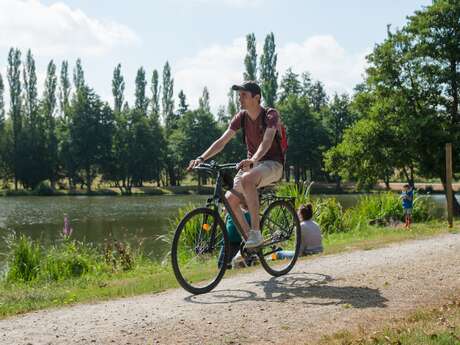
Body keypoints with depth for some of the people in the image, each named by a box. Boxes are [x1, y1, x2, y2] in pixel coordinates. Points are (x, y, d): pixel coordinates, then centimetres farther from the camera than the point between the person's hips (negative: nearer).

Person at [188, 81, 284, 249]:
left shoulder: (270, 115, -14)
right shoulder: (241, 116, 2)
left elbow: (267, 140, -31)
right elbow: (222, 140, -3)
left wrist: (253, 160, -50)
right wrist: (201, 158, -18)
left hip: (272, 163, -6)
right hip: (251, 164, 7)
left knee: (247, 179, -38)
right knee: (229, 199, -13)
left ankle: (256, 232, -32)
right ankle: (249, 241, 2)